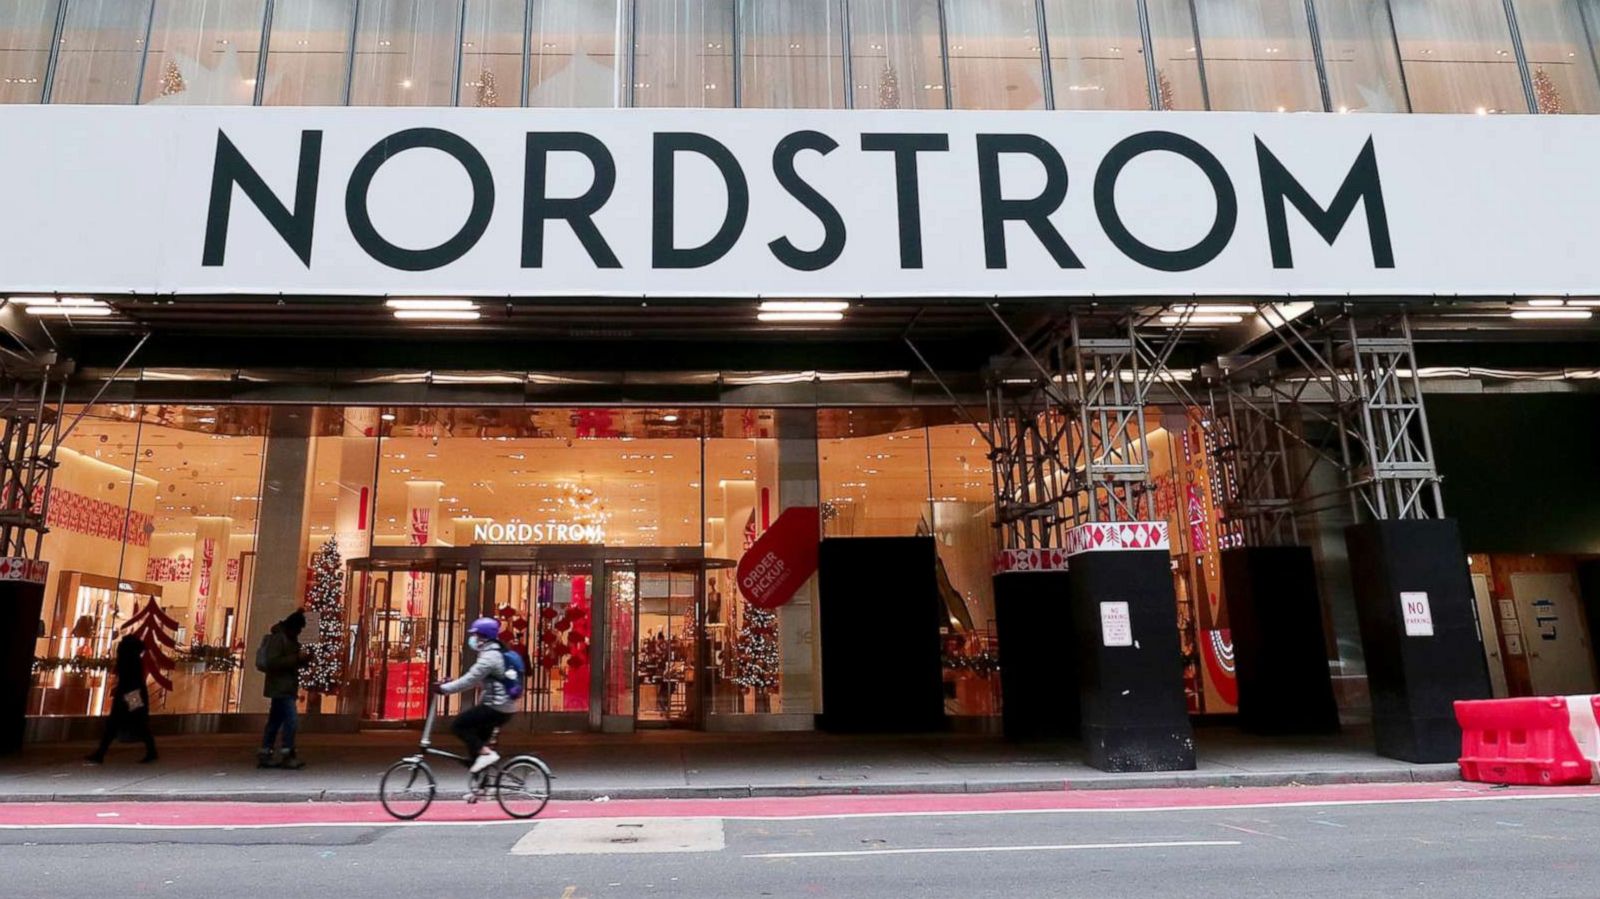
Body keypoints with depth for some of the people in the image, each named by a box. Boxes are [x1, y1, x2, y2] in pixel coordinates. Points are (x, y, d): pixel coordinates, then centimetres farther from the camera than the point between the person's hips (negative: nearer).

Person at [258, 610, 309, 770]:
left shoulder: (290, 639, 17)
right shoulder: (277, 638, -13)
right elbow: (273, 662, -21)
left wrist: (303, 659, 7)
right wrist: (297, 658, -22)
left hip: (286, 688, 10)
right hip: (281, 688, -10)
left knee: (275, 721, 11)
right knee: (291, 721, -12)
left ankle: (264, 756, 15)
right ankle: (287, 756, -10)